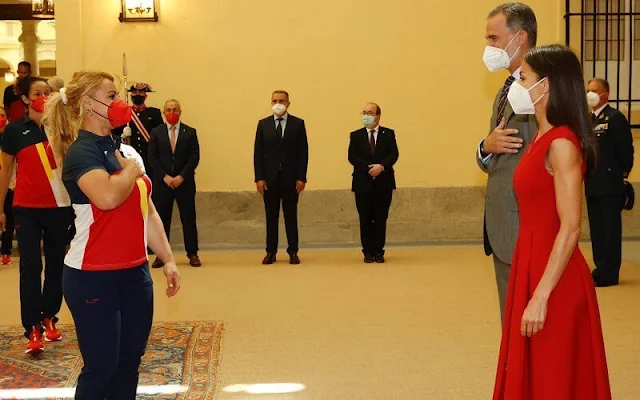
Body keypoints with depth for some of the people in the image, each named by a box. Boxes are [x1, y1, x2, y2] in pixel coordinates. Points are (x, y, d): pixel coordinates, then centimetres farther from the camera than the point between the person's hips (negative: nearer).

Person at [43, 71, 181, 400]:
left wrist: (168, 260, 14)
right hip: (93, 277, -7)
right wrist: (131, 169, -15)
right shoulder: (81, 152, -13)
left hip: (135, 273, 7)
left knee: (130, 362, 11)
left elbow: (148, 212, 17)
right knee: (101, 367, 0)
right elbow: (107, 196, -34)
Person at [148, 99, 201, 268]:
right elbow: (152, 157, 0)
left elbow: (194, 157, -2)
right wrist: (165, 177, -11)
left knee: (188, 219, 2)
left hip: (185, 182, 0)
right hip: (162, 182, 1)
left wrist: (181, 176, -12)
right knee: (162, 219, 3)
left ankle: (192, 254, 9)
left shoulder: (190, 132, 4)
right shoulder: (156, 132, 5)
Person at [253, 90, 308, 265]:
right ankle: (271, 252, 11)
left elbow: (303, 152, 0)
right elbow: (258, 153, 3)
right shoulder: (263, 124, 6)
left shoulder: (298, 124, 2)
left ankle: (293, 252, 11)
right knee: (271, 216, 5)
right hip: (270, 178, 1)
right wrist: (259, 178, -5)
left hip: (290, 178, -1)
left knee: (291, 216, 5)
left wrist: (301, 177, -6)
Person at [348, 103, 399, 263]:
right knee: (365, 220, 3)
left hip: (384, 183, 0)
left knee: (381, 219, 2)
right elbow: (352, 157, -3)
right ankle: (368, 252, 9)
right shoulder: (356, 135, 8)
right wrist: (369, 168, -16)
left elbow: (394, 154, -2)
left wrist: (381, 166, -20)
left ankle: (378, 251, 8)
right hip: (363, 183, 0)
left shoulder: (388, 134, 8)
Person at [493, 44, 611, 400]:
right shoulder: (543, 139, 10)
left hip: (554, 279, -9)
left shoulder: (561, 144, -17)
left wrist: (541, 296, -23)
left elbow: (570, 229, -22)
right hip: (531, 264, 9)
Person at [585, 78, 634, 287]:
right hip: (593, 185, 8)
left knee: (611, 228, -2)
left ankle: (610, 273, 3)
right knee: (596, 228, 12)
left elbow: (626, 150, -12)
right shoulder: (589, 119, 14)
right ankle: (600, 268, 21)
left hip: (611, 185, -8)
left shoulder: (615, 118, -10)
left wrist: (623, 175, -9)